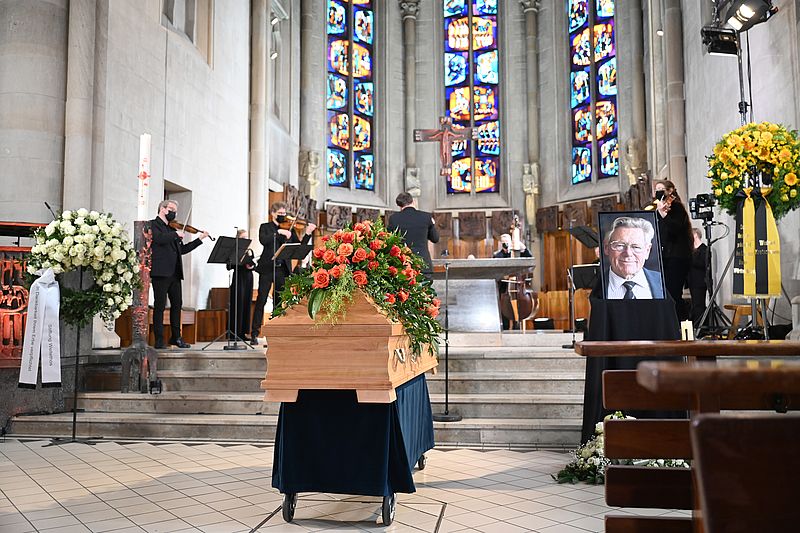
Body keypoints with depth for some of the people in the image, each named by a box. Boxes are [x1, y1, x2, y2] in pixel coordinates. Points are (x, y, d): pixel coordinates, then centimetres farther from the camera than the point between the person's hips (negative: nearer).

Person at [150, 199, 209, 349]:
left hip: (174, 273, 8)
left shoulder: (172, 229, 21)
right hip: (160, 272, -8)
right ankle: (159, 341, 1)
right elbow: (159, 239, -22)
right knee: (160, 306, -3)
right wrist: (176, 234, -10)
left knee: (177, 304, 11)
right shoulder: (153, 224, -1)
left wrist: (200, 239, 20)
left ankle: (176, 337, 22)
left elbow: (182, 250, 22)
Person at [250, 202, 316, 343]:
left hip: (282, 269, 3)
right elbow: (263, 240, -17)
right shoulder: (265, 227, 5)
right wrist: (279, 232, -22)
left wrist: (308, 233, -10)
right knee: (261, 300, -3)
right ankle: (254, 333, 1)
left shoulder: (289, 229, 11)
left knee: (279, 302, 7)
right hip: (267, 268, -3)